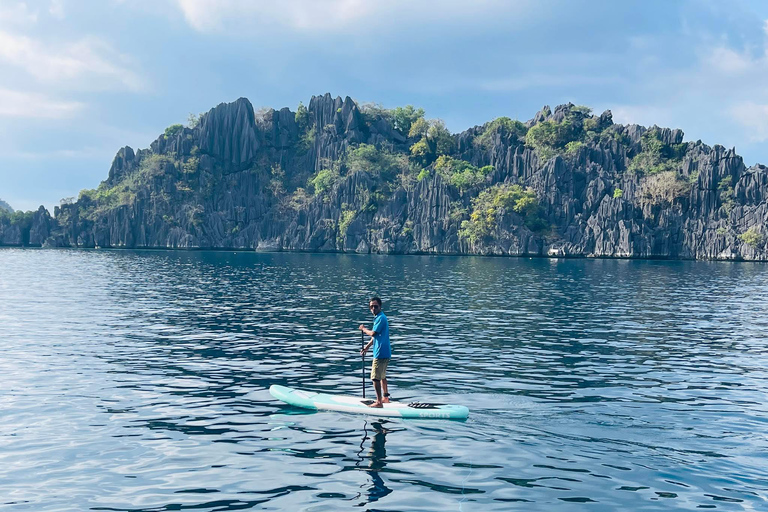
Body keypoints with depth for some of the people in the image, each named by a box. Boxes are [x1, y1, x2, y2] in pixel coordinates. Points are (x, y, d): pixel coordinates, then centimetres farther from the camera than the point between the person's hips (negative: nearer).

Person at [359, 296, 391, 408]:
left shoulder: (381, 318, -17)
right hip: (384, 352, 11)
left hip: (381, 353, -11)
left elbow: (373, 333, -20)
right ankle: (385, 397, 32)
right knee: (382, 376, 21)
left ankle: (379, 402, -7)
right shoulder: (378, 318, 16)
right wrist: (367, 347, 26)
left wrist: (363, 329, -2)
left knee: (375, 377, -9)